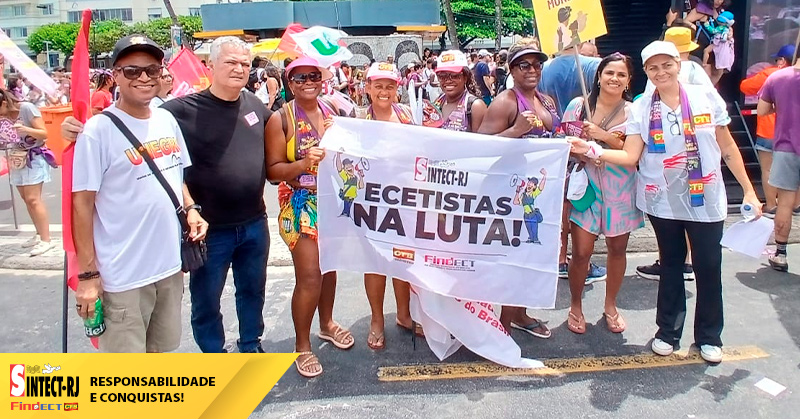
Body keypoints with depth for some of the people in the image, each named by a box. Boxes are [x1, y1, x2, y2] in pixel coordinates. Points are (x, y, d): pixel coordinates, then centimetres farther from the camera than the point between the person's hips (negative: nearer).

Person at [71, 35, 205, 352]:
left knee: (161, 350, 23)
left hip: (170, 265, 6)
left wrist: (190, 209, -1)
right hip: (123, 275, -6)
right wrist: (88, 273, -12)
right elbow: (82, 203, -12)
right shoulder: (99, 129, -14)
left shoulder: (167, 120, 5)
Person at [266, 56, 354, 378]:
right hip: (301, 205, -5)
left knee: (329, 266, 17)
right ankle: (302, 346, 13)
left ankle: (326, 323, 39)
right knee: (309, 276, -6)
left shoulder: (333, 111, 5)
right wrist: (303, 163, -27)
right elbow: (273, 170, -13)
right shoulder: (281, 118, -9)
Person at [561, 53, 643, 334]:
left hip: (620, 192, 1)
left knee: (617, 249, 12)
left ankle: (610, 305, 34)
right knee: (581, 252, -3)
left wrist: (604, 136, -20)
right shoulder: (578, 105, 0)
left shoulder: (634, 112, 0)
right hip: (585, 188, -1)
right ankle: (576, 306, 22)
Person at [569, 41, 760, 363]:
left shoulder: (707, 98, -2)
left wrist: (748, 190, 5)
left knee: (708, 267, 4)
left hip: (705, 200, 0)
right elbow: (630, 157, -8)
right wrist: (592, 150, -23)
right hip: (663, 201, 1)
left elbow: (728, 148, 4)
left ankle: (709, 336, 24)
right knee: (671, 265, 13)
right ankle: (668, 332, 28)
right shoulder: (640, 108, -2)